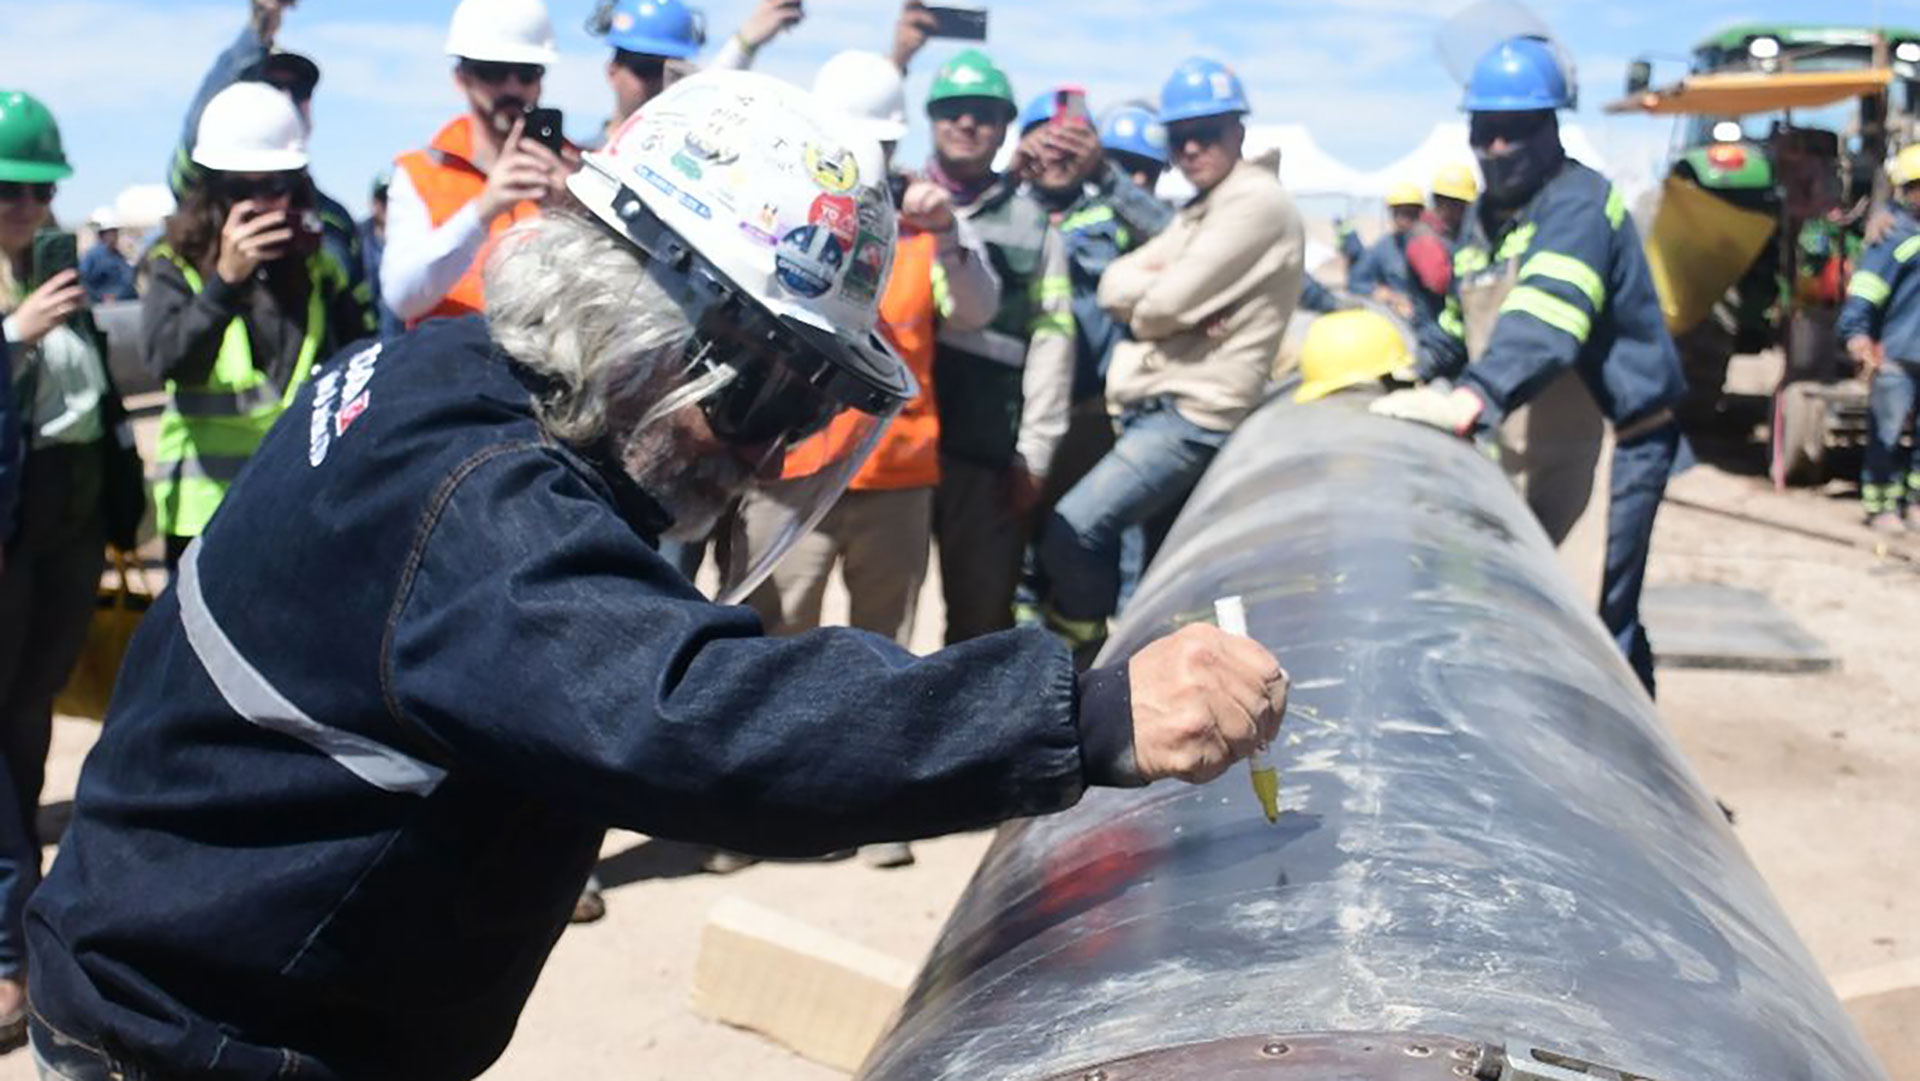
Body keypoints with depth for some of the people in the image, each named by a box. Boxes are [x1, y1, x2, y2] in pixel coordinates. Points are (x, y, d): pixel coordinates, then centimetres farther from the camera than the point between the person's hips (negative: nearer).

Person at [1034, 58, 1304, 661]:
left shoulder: (1257, 203, -10)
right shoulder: (1197, 214, 20)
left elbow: (1165, 305, -18)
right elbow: (1114, 287, 9)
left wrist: (1143, 297, 4)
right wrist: (1156, 283, -10)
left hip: (1194, 413, -10)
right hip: (1157, 408, 10)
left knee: (1071, 536, -18)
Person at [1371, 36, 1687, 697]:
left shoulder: (1579, 203, -15)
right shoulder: (1482, 219, 14)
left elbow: (1547, 319, -33)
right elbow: (1459, 328, 30)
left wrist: (1472, 399, -46)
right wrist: (1420, 380, 19)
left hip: (1609, 445, -8)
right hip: (1527, 454, 9)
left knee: (1593, 622, -11)